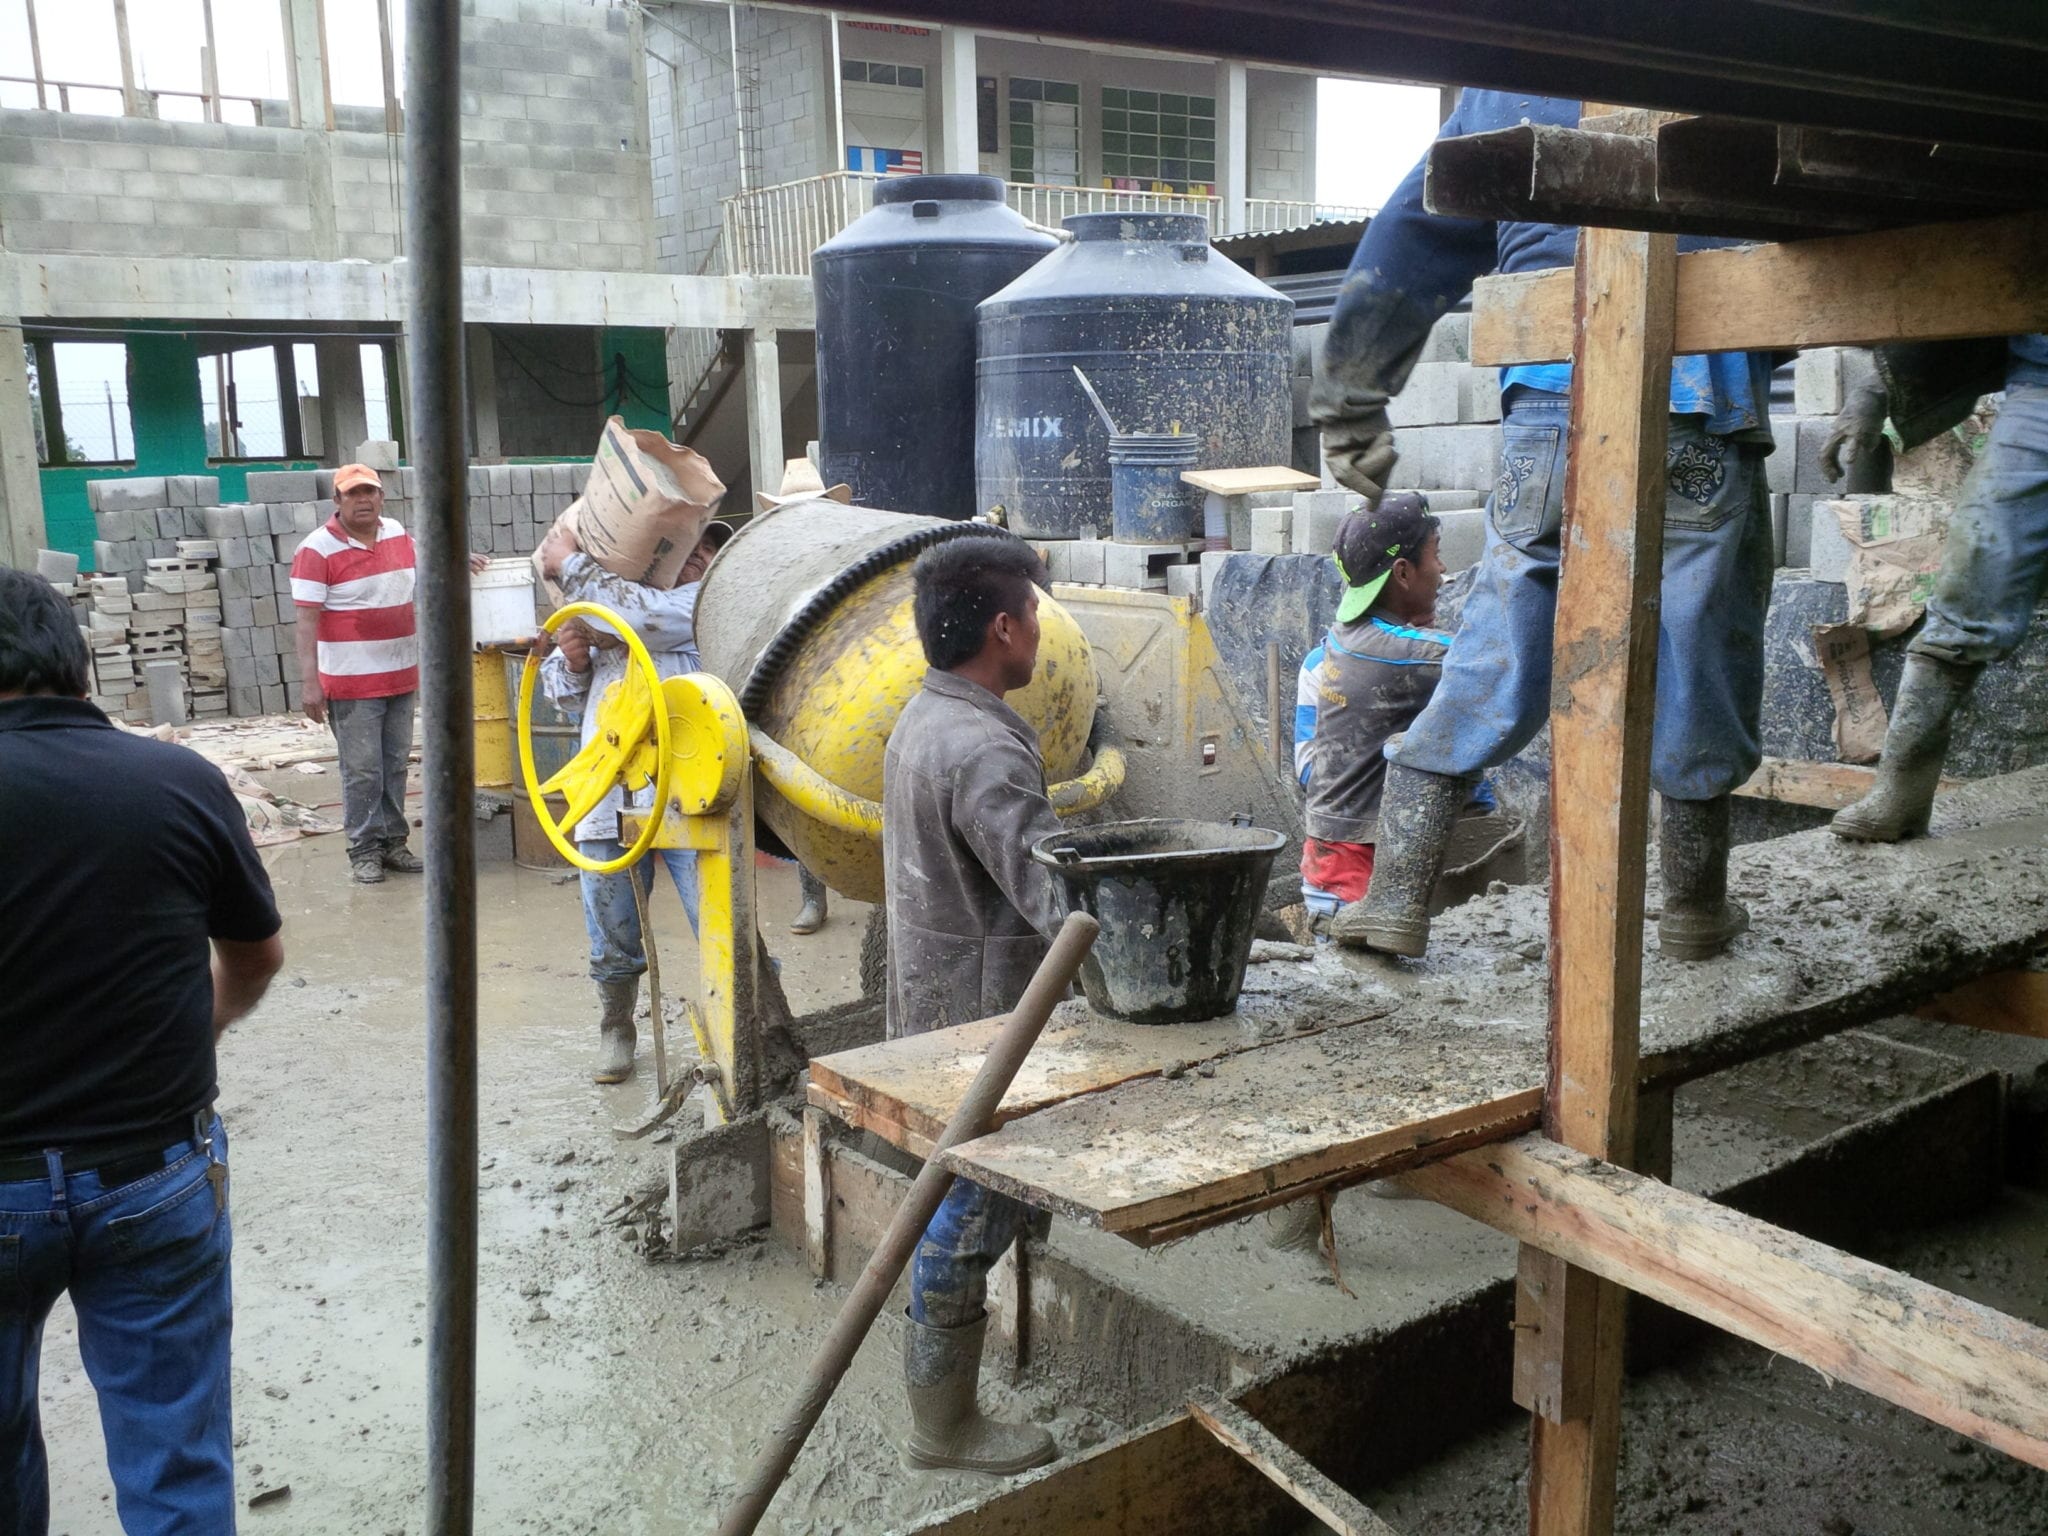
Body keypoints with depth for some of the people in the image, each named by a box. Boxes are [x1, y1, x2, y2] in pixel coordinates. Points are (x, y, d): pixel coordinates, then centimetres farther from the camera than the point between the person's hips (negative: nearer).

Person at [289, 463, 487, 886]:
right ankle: (363, 850, 7)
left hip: (402, 676, 6)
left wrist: (459, 562, 11)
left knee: (395, 766, 12)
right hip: (351, 683, -6)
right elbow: (307, 620, -14)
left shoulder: (397, 532, 7)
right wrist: (309, 683, -19)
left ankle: (393, 842, 22)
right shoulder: (318, 549, -11)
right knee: (362, 771, -3)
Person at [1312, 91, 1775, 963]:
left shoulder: (1499, 93, 15)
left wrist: (1351, 410, 21)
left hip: (1546, 417, 2)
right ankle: (1696, 907, 22)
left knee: (1489, 670, 7)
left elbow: (1399, 252, 17)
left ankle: (1395, 896, 5)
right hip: (1698, 425, -2)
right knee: (1697, 669, 10)